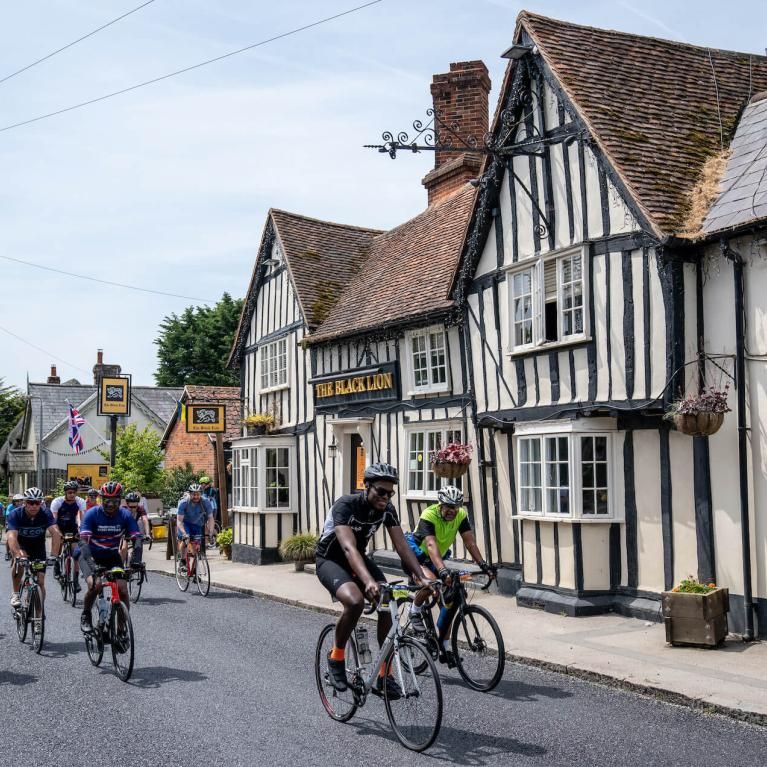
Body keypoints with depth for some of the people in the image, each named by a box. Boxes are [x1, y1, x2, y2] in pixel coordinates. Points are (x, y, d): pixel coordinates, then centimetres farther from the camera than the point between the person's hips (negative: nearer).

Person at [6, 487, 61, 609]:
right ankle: (15, 594, -14)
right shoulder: (16, 514, -26)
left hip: (38, 548, 1)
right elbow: (12, 536, -39)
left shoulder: (46, 514, -23)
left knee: (40, 582, -6)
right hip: (21, 545, -1)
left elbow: (55, 532, -34)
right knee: (19, 560, -34)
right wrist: (18, 554, -57)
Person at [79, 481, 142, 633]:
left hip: (112, 557, 2)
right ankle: (85, 617, 0)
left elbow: (137, 539, -19)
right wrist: (90, 563, -45)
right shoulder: (92, 514, -20)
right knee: (95, 584, -27)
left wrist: (136, 562, -36)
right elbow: (84, 541, -29)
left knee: (123, 590, -14)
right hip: (91, 556, -2)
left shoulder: (125, 515, -14)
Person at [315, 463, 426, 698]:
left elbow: (402, 546, -15)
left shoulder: (387, 509, -12)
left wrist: (421, 577, -29)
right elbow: (349, 548, -44)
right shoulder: (345, 505, -31)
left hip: (358, 559, 6)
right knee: (355, 601, -34)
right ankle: (336, 658, -8)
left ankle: (383, 675, -4)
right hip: (330, 560, -6)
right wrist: (368, 581, -59)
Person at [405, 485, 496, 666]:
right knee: (430, 581, -37)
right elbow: (431, 545, -43)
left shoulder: (461, 515, -15)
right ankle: (415, 612, -9)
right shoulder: (428, 516, -31)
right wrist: (442, 570, -56)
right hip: (417, 555, -6)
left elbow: (470, 542, -19)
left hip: (440, 557, 6)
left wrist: (483, 564, -33)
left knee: (448, 600, -2)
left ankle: (444, 647, 7)